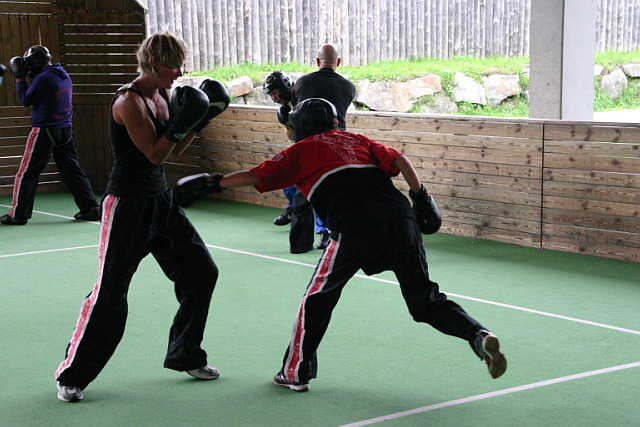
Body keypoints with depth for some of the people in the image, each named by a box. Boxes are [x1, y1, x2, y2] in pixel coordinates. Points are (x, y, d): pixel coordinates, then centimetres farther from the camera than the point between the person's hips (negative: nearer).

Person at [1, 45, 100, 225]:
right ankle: (91, 208, 8)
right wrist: (31, 77, 14)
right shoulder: (65, 76, 10)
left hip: (45, 131, -7)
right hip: (65, 129, 7)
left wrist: (20, 78, 3)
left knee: (27, 173, 2)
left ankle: (18, 214, 4)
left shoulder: (43, 78, -15)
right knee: (73, 170, 12)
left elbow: (26, 100, -5)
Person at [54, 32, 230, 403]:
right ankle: (73, 376, 10)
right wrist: (184, 120, -23)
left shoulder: (163, 96, 6)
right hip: (128, 205, -9)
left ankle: (185, 355, 26)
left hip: (160, 201, 9)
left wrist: (201, 118, 3)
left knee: (202, 272, 11)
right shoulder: (130, 101, -18)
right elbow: (155, 154, -21)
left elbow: (176, 149, 13)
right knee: (110, 292, -5)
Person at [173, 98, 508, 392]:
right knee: (425, 299, 13)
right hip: (401, 220, 4)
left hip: (356, 229, -4)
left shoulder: (302, 150, 19)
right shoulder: (356, 140, 29)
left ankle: (296, 373, 15)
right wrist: (421, 198, 17)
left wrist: (213, 183, 20)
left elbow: (256, 176, 12)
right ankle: (479, 335, -8)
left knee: (318, 298, 13)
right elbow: (399, 161, 16)